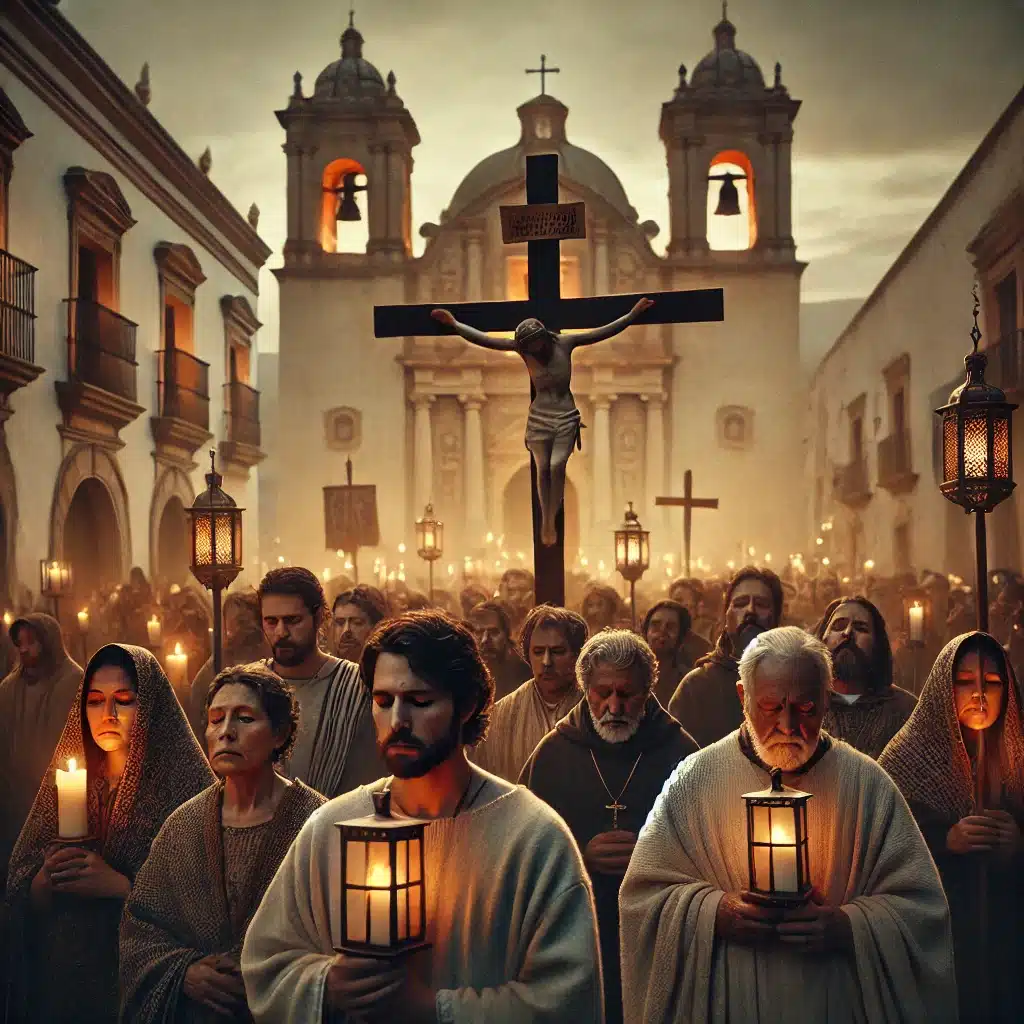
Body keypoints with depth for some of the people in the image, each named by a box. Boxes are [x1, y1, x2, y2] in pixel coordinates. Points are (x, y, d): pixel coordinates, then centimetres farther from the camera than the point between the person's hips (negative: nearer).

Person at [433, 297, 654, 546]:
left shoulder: (565, 343, -6)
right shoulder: (523, 348, -6)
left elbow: (606, 331, -5)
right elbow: (483, 339, -8)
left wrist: (634, 313, -7)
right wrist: (454, 323, -12)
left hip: (566, 418, -1)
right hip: (539, 418, 1)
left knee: (557, 467, -15)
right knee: (542, 469, -1)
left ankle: (552, 521, -4)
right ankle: (544, 520, 15)